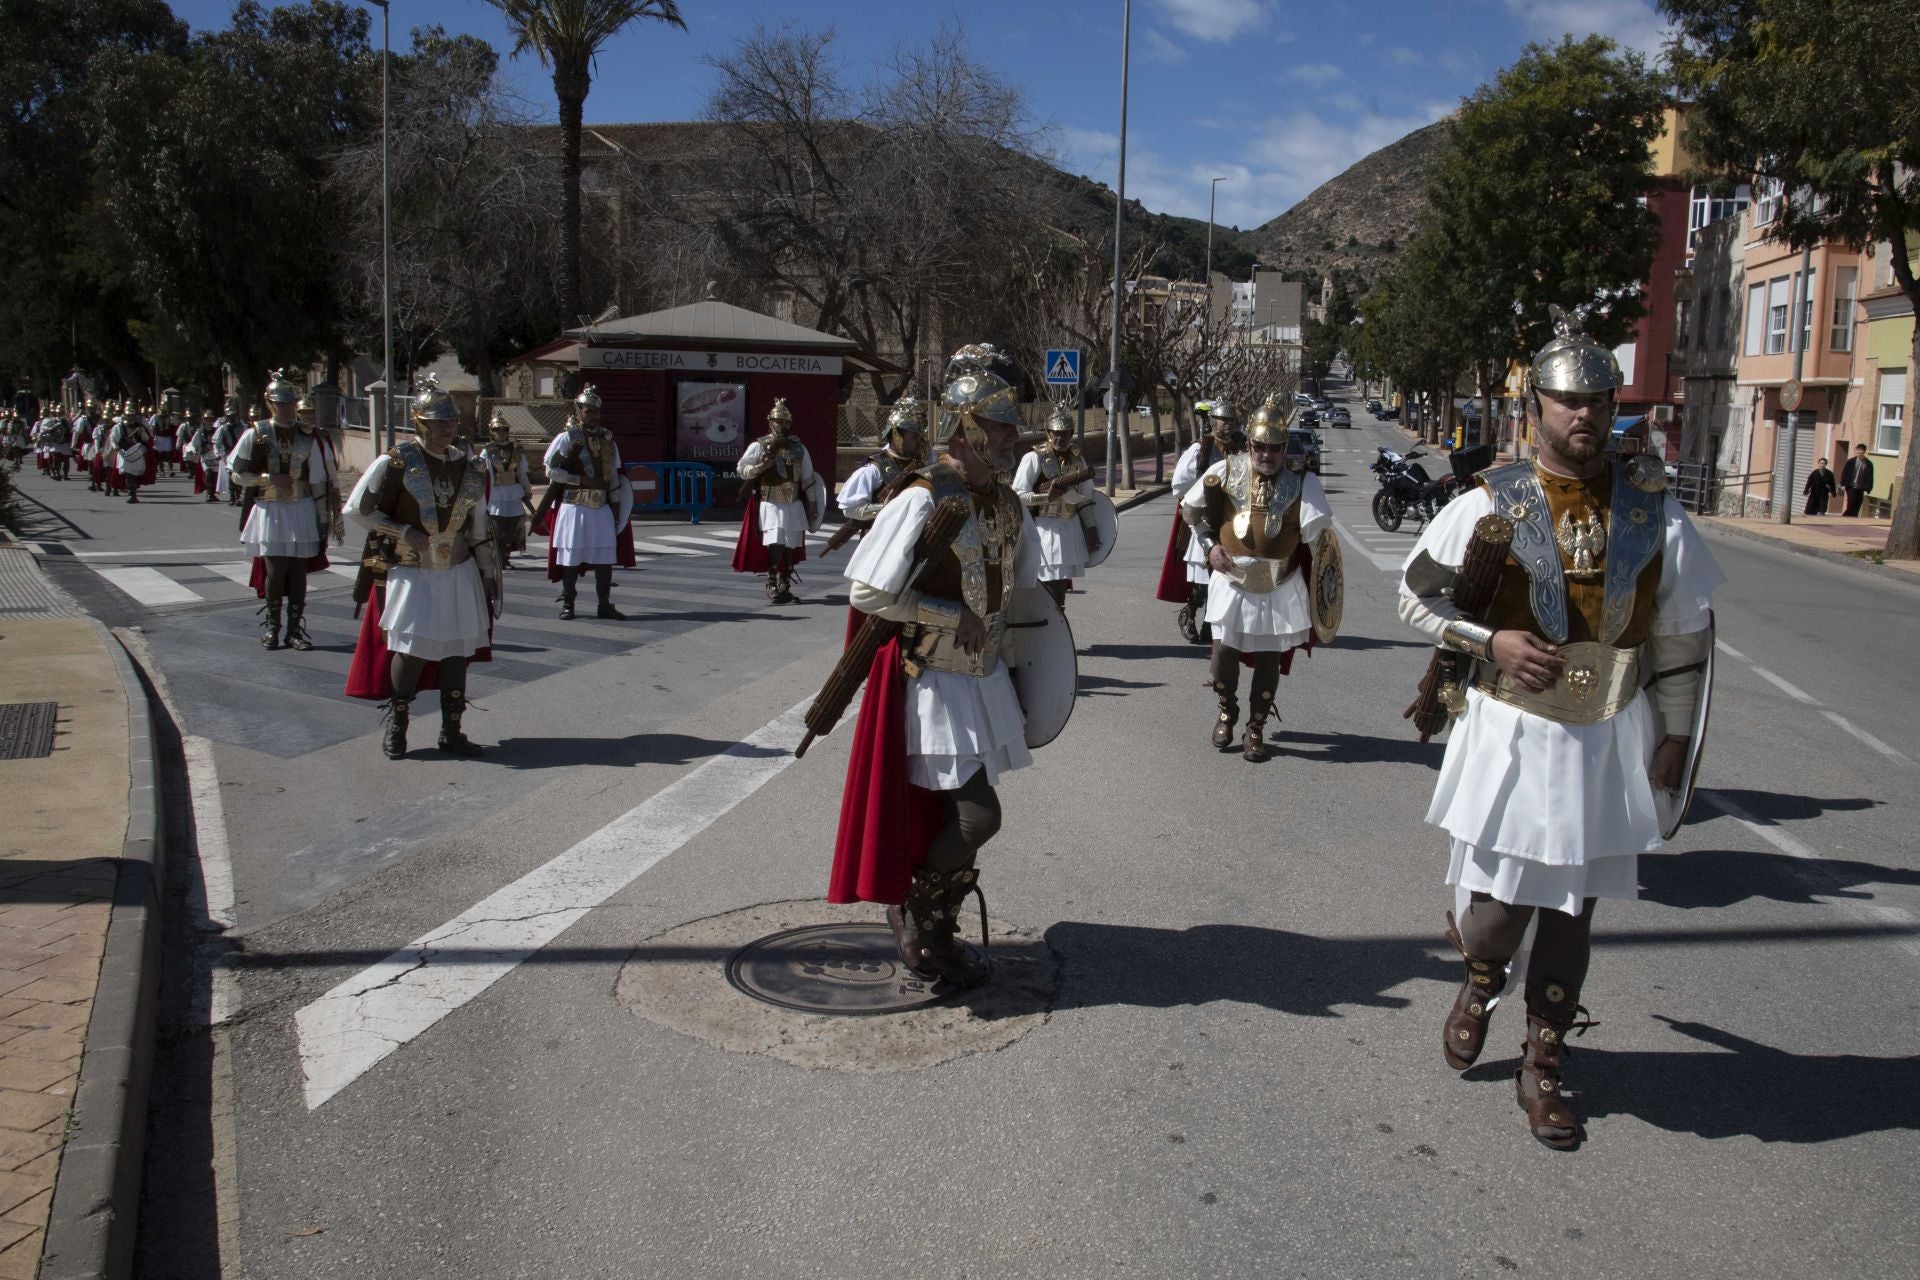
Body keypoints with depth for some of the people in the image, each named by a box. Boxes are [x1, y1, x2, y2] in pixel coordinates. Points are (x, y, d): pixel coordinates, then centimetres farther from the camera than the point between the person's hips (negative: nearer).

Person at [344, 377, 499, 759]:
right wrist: (405, 533, -13)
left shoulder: (469, 468, 5)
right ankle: (395, 726, 10)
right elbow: (357, 510, -6)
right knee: (412, 647, -9)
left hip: (459, 573, 4)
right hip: (412, 573, -4)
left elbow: (480, 529, 12)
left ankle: (451, 731, 14)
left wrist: (489, 576, 11)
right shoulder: (397, 462, -9)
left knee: (457, 648, 4)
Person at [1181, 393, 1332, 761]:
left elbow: (1317, 532, -15)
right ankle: (1227, 712, 33)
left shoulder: (1303, 481, -10)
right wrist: (1209, 545, -1)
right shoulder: (1225, 471, -6)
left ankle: (1256, 728, 24)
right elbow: (1192, 509, 8)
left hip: (1279, 587, -1)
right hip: (1232, 581, 1)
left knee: (1269, 658, 7)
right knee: (1224, 651, 5)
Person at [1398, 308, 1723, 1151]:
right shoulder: (1490, 504, -8)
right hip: (1510, 731, -2)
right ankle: (1477, 987, 38)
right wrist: (1491, 642, -13)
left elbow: (1684, 633, 8)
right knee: (1498, 898, 3)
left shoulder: (1652, 509, -1)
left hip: (1609, 736, 2)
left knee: (1572, 907, 11)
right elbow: (1416, 596, 2)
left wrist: (1674, 734, 7)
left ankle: (1542, 1065, 27)